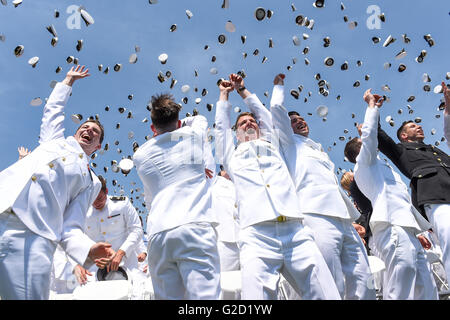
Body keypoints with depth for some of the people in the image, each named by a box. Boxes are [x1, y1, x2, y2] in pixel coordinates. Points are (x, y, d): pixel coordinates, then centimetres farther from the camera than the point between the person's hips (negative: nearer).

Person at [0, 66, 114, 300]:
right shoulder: (54, 139, 29)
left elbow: (70, 226, 10)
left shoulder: (88, 180, 21)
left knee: (29, 294, -13)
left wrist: (88, 248, -9)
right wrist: (68, 81, 52)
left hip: (34, 235, -2)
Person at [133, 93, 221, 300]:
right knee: (205, 295, -10)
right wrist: (178, 123, 50)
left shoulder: (140, 155, 20)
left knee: (168, 297, 5)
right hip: (195, 227, -3)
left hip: (157, 235, 3)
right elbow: (200, 119, 38)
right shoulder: (192, 136, 14)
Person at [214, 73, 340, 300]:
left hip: (296, 234, 2)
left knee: (328, 296, -10)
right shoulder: (233, 158, 26)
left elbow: (265, 115, 37)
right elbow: (221, 126, 31)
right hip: (256, 237, -2)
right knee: (256, 296, -21)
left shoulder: (274, 148, 30)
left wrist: (242, 90, 49)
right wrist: (224, 94, 45)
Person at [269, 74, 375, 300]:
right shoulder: (291, 143, 16)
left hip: (344, 219, 7)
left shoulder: (321, 152, 34)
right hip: (318, 216, -7)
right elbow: (276, 109, 6)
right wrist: (279, 85, 24)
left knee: (364, 288, -2)